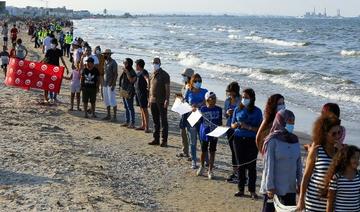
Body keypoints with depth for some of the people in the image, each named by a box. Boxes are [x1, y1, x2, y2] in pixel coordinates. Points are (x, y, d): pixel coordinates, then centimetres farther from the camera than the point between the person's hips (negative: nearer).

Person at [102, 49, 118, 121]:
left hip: (111, 84, -8)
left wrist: (113, 85, -20)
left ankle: (114, 116, -1)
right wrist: (103, 82, 15)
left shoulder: (113, 63, -12)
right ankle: (108, 115, 20)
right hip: (105, 84, 8)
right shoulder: (105, 62, 12)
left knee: (112, 100, -7)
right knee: (106, 100, 11)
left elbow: (116, 74, -15)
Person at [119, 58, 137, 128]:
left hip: (129, 92, -9)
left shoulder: (132, 72, -14)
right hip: (123, 91, 9)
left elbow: (131, 80, -27)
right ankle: (127, 122, 23)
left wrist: (127, 72, -26)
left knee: (130, 108, -6)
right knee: (126, 107, 15)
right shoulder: (124, 71, 12)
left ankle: (132, 123, -2)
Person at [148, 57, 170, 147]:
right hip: (153, 101, 7)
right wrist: (149, 99, 15)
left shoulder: (164, 75, -8)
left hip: (161, 102, -7)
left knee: (164, 121, -1)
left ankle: (164, 141, 2)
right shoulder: (152, 75, 13)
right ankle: (156, 139, 19)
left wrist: (167, 100, -19)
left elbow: (167, 88, -12)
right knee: (155, 121, 12)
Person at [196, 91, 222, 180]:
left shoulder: (218, 109, -4)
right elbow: (199, 120, -1)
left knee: (212, 152, 6)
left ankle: (210, 170, 17)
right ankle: (202, 167, 36)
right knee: (203, 151, 13)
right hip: (204, 133, 0)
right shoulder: (203, 109, -6)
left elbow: (220, 122, 3)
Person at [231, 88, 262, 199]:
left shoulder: (257, 111, -2)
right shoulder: (238, 110, 6)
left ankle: (252, 190, 10)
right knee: (240, 165, 8)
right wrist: (235, 125, -10)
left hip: (252, 141, -3)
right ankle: (241, 189, 17)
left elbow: (259, 128, -5)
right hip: (239, 139, 3)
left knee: (251, 165, 1)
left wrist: (248, 127, -20)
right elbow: (232, 124, 12)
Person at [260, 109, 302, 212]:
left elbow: (298, 163, 10)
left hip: (290, 187, 6)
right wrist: (270, 187, -15)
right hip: (274, 187, -6)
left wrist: (299, 182, 8)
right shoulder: (273, 140, -12)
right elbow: (268, 164, -13)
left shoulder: (294, 140, 5)